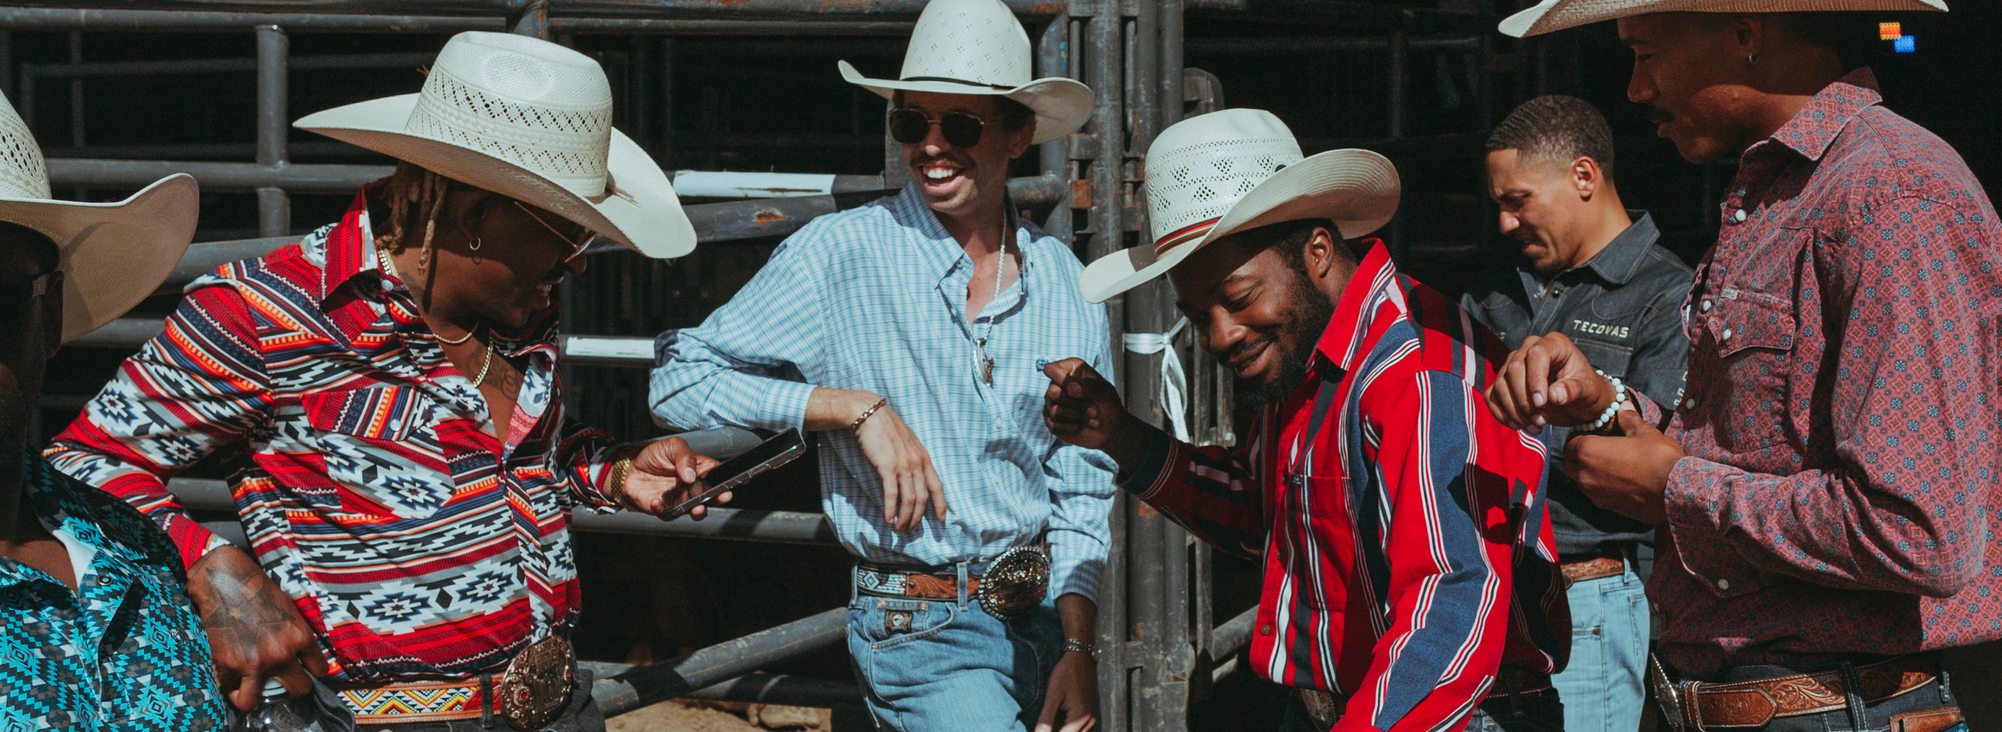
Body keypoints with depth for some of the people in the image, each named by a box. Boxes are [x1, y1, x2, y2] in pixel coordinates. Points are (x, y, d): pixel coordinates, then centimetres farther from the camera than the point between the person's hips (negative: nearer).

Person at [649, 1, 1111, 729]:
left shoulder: (1061, 280, 5)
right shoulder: (839, 254, -7)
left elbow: (1081, 484, 10)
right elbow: (680, 382, -8)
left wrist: (1079, 647, 0)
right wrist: (855, 407, -15)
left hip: (1044, 614, 5)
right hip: (922, 631, -5)